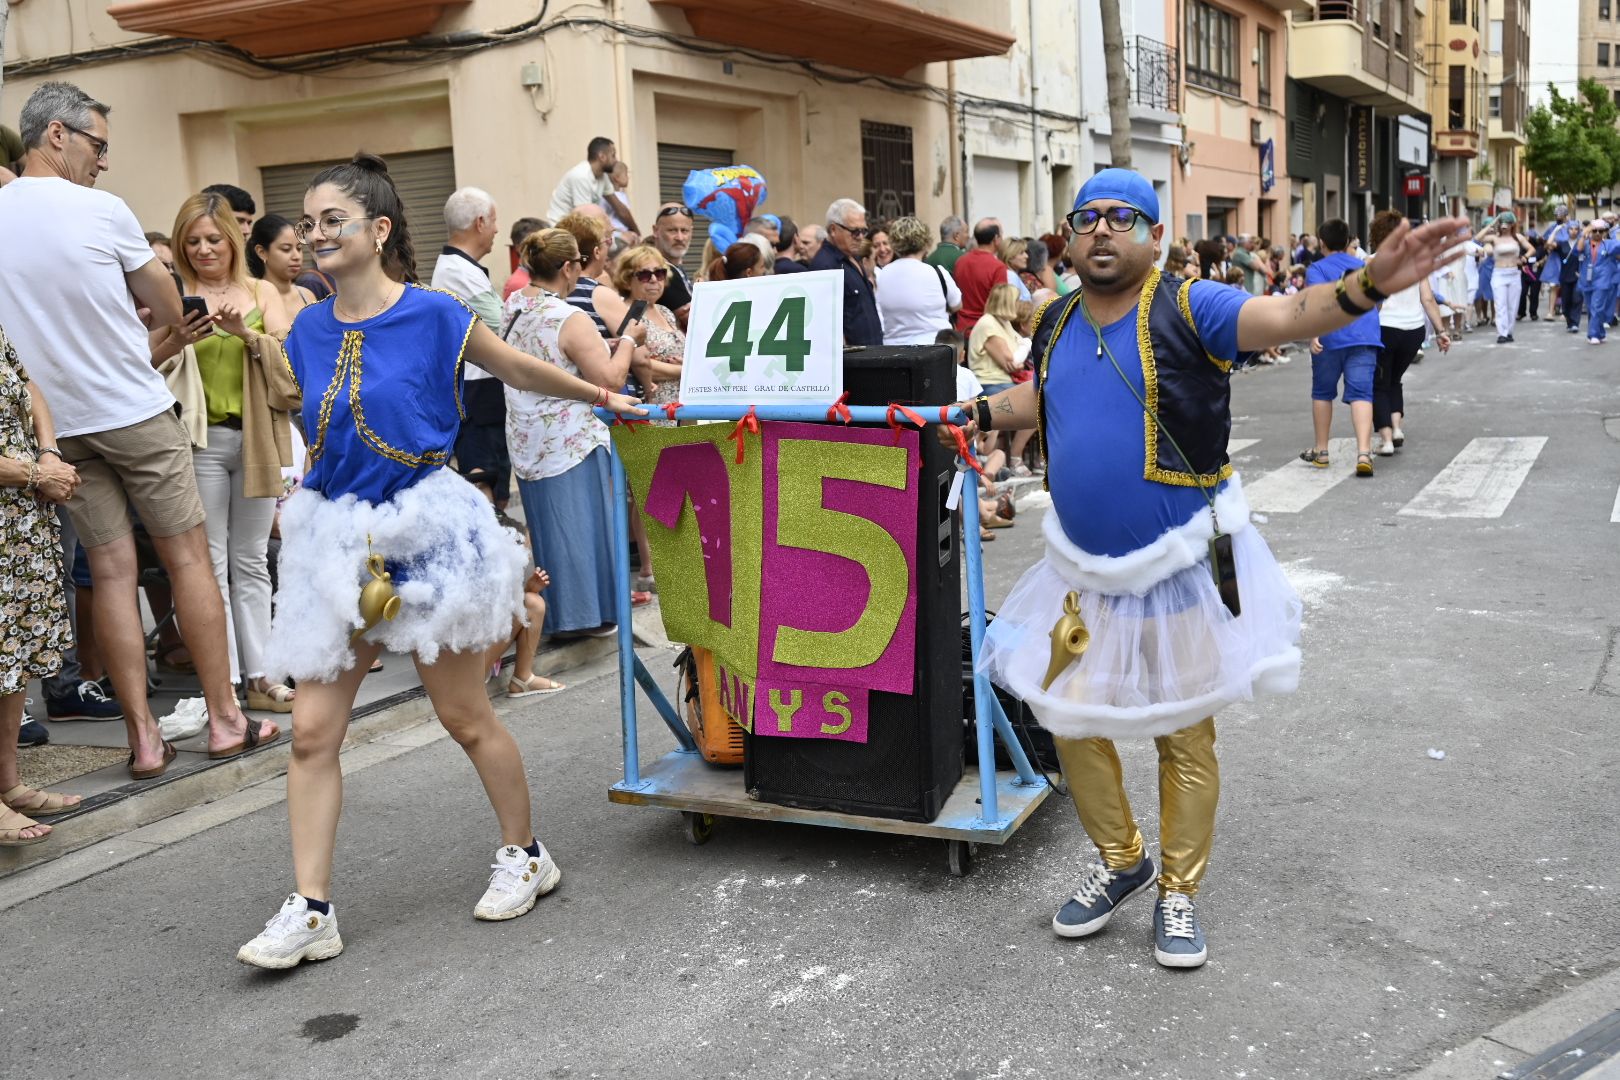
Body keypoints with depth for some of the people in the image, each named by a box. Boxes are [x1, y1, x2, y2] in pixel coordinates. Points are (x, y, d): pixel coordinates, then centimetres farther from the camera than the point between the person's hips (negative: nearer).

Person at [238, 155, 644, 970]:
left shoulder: (433, 315, -8)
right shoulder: (308, 330, 6)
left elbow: (519, 370, 8)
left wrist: (605, 398, 15)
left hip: (423, 529, -4)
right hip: (334, 536, 5)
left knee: (465, 717, 6)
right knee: (312, 729, 0)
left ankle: (525, 856, 28)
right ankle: (310, 911, 9)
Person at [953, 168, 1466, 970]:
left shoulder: (1188, 309, -13)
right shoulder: (1057, 323, 3)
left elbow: (1285, 316, -29)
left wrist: (1371, 284, -45)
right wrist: (975, 413, 9)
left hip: (1178, 566, -5)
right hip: (1083, 570, 5)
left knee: (1184, 735, 9)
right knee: (1070, 721, 13)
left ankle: (1179, 891, 29)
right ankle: (1120, 861, 36)